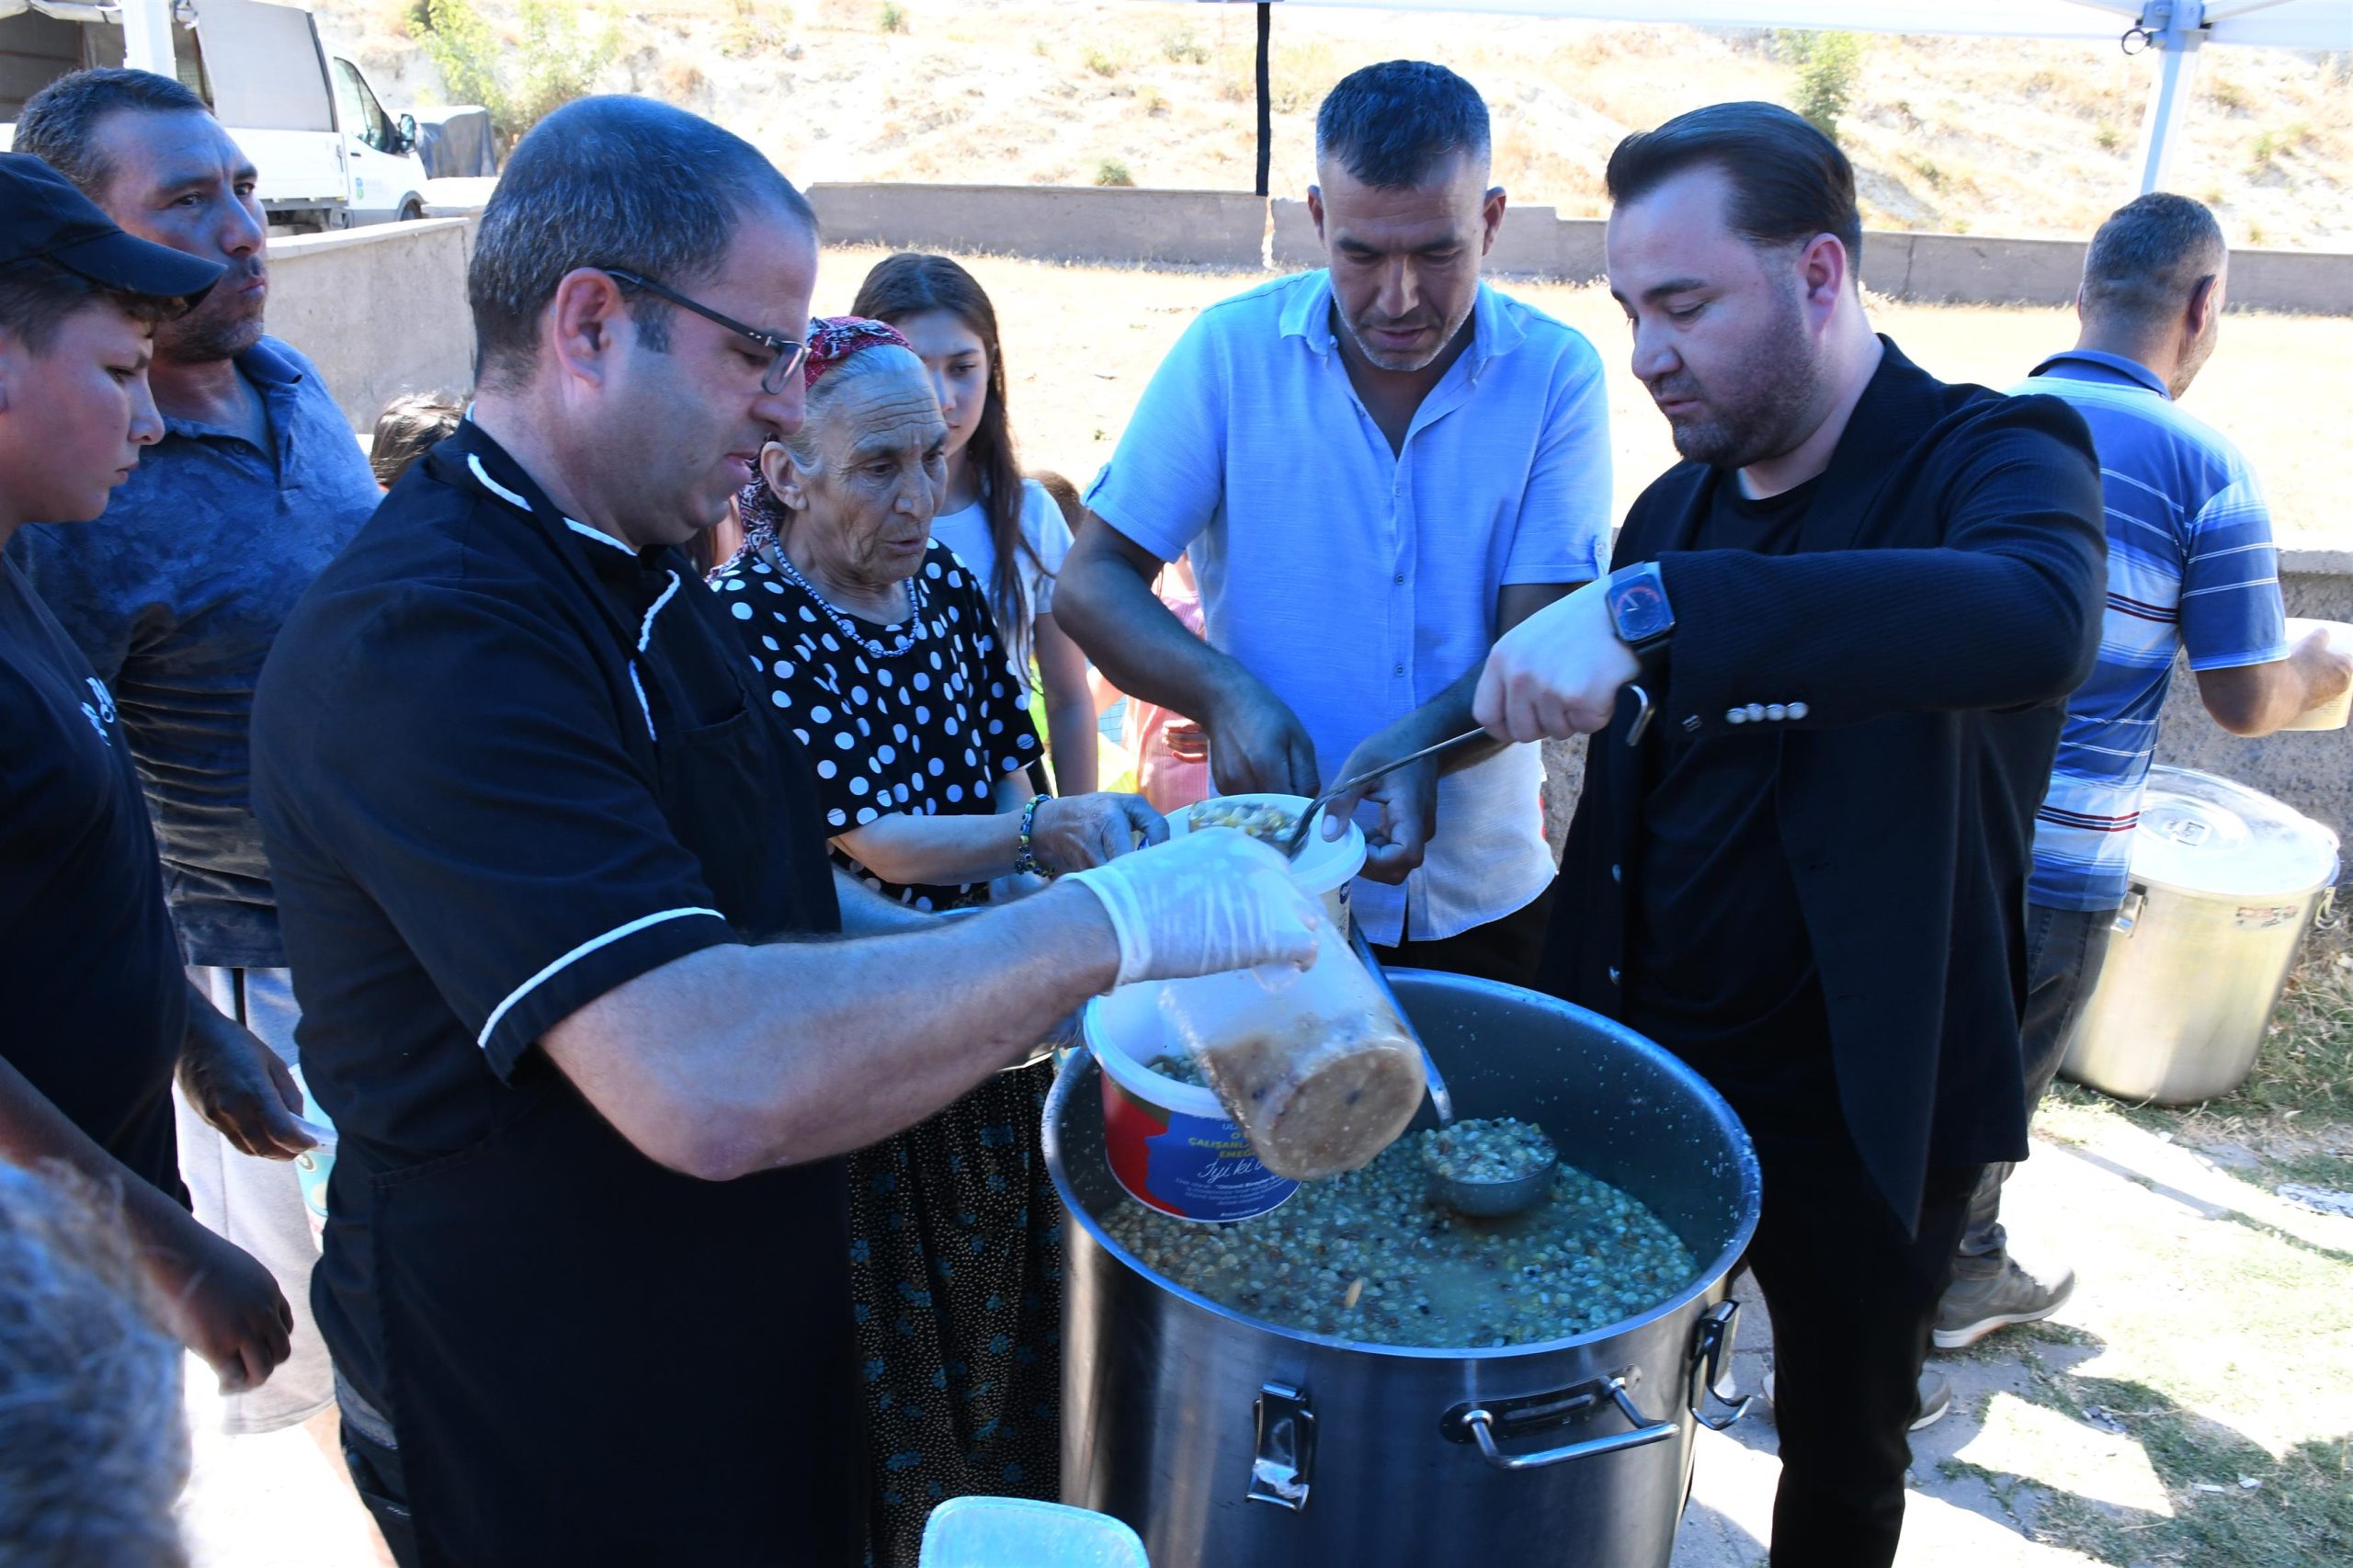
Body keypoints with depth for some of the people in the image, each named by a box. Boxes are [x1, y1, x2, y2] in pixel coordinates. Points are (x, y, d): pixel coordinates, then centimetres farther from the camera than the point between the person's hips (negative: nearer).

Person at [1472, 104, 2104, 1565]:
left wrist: (1651, 611, -47)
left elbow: (2041, 617, -40)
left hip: (1861, 1111, -4)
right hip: (1640, 1065, 4)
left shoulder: (1990, 460, -15)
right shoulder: (1675, 506, 4)